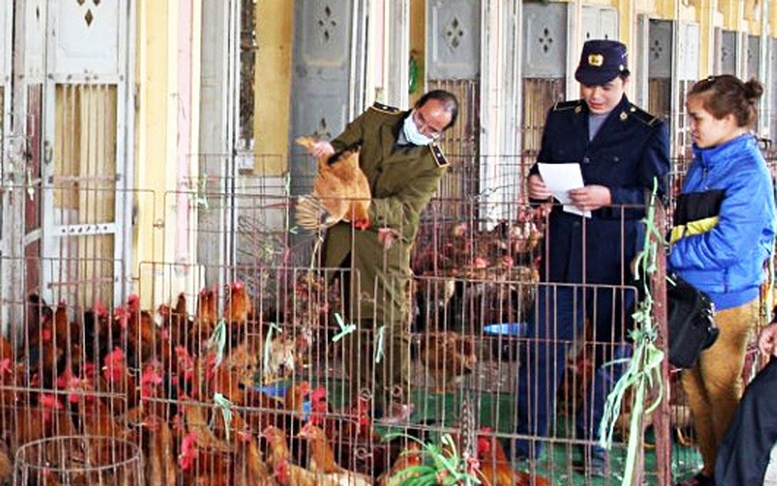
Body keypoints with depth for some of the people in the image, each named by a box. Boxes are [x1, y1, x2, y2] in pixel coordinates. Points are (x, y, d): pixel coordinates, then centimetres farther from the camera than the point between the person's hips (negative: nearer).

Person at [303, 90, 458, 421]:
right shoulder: (376, 119, 3)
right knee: (356, 321, 5)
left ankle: (395, 400, 2)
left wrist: (366, 208, -33)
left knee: (393, 321, -7)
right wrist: (329, 149, -10)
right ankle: (362, 397, 14)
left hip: (386, 244, -3)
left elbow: (404, 209, -16)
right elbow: (343, 146, 15)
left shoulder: (432, 165, -6)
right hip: (345, 235, 3)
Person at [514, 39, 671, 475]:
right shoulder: (560, 119, 12)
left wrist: (610, 197, -21)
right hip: (562, 255, 3)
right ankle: (527, 443, 11)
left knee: (610, 355, 7)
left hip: (618, 259, -2)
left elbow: (657, 196, -5)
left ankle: (593, 446, 19)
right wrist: (537, 186, -3)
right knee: (541, 349, 0)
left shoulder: (649, 130, 0)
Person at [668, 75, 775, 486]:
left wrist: (669, 253, -17)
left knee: (721, 391, 3)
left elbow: (728, 246, -25)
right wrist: (670, 240, -1)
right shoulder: (704, 161, 8)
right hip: (691, 293, 8)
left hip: (725, 299, -8)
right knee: (694, 386, 16)